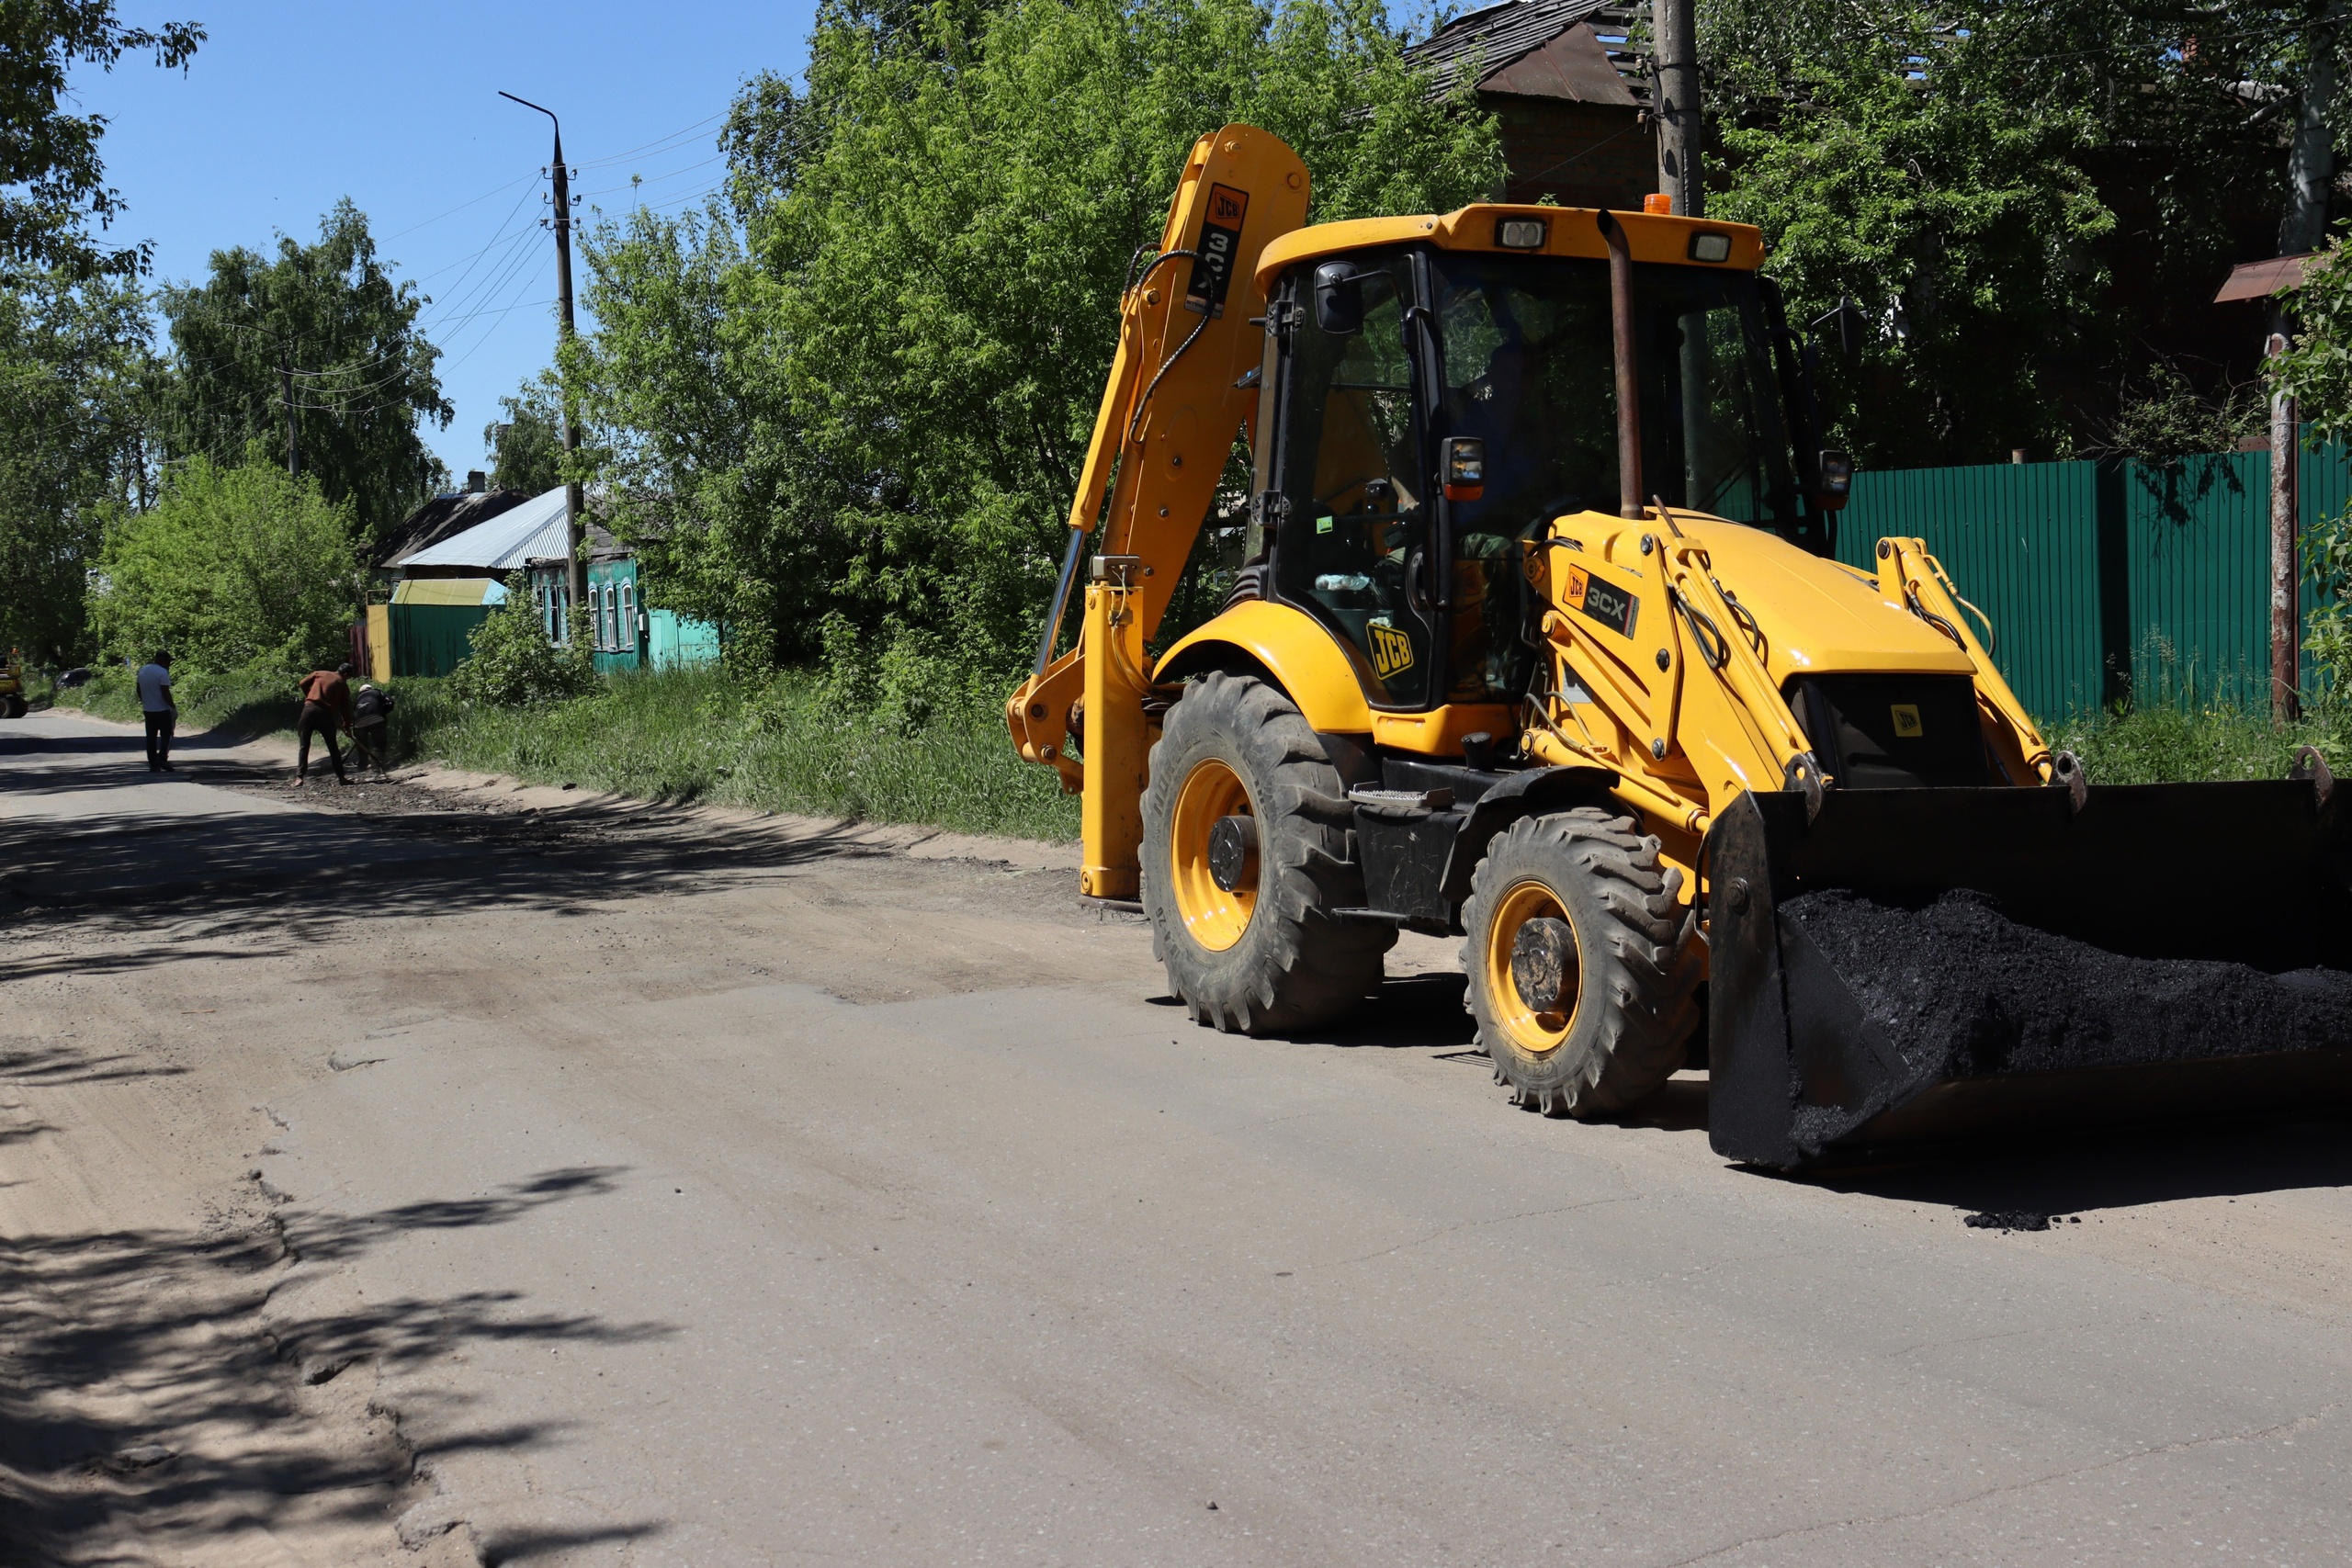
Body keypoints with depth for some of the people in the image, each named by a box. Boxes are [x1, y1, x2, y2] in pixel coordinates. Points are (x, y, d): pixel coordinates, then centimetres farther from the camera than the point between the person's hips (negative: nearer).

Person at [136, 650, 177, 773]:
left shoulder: (142, 670, 8)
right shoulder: (162, 672, -15)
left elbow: (139, 690, 14)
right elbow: (165, 692, -19)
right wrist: (173, 706, -10)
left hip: (148, 710, 7)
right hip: (162, 710, -7)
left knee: (151, 737, 8)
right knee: (166, 735, 2)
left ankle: (153, 764, 7)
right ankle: (162, 758, -11)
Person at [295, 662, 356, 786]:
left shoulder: (319, 673, 16)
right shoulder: (343, 684, 11)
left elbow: (303, 683, 13)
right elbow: (346, 707, 11)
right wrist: (347, 725, 21)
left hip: (309, 709, 1)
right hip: (326, 714, -1)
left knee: (303, 746, 1)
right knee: (332, 747, 12)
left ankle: (299, 777, -8)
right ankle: (340, 777, 12)